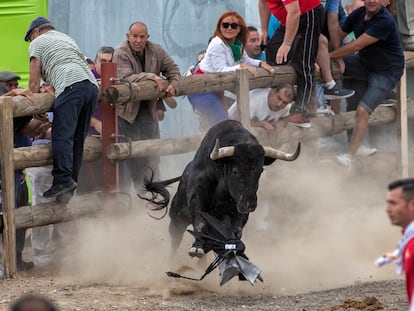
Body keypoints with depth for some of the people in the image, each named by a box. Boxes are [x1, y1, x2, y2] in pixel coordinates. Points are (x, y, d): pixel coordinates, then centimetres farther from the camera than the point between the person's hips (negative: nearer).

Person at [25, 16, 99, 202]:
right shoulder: (67, 39, 37)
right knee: (78, 139, 6)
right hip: (92, 85, 7)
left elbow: (34, 80, 9)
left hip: (71, 86, -7)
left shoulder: (38, 42, 17)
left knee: (62, 136, -14)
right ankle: (72, 182, 2)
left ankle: (63, 180, -26)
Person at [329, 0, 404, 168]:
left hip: (386, 71, -8)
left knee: (362, 111, -18)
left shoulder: (385, 21, -28)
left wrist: (328, 55, -22)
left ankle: (349, 157, -19)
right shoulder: (358, 14, -6)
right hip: (364, 63, 8)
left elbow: (356, 45, -28)